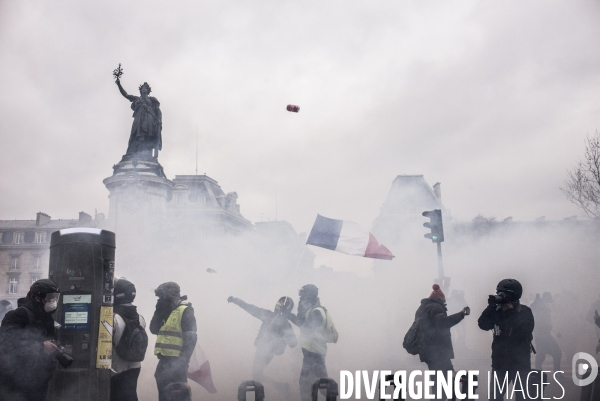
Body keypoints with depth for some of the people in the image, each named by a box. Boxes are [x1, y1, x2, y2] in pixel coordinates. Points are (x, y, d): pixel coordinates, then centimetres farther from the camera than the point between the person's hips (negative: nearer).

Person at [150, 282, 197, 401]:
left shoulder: (185, 311, -10)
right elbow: (154, 329, 12)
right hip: (164, 361, 9)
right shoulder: (165, 312, 17)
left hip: (176, 362, -9)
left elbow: (190, 339, -16)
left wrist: (182, 362, -22)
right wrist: (159, 311, 1)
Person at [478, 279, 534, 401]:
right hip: (500, 362, 3)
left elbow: (525, 332, -20)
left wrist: (511, 313, -20)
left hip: (520, 363, -3)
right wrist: (491, 307, -16)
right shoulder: (497, 311, 2)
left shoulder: (525, 312, -7)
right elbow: (483, 325, -9)